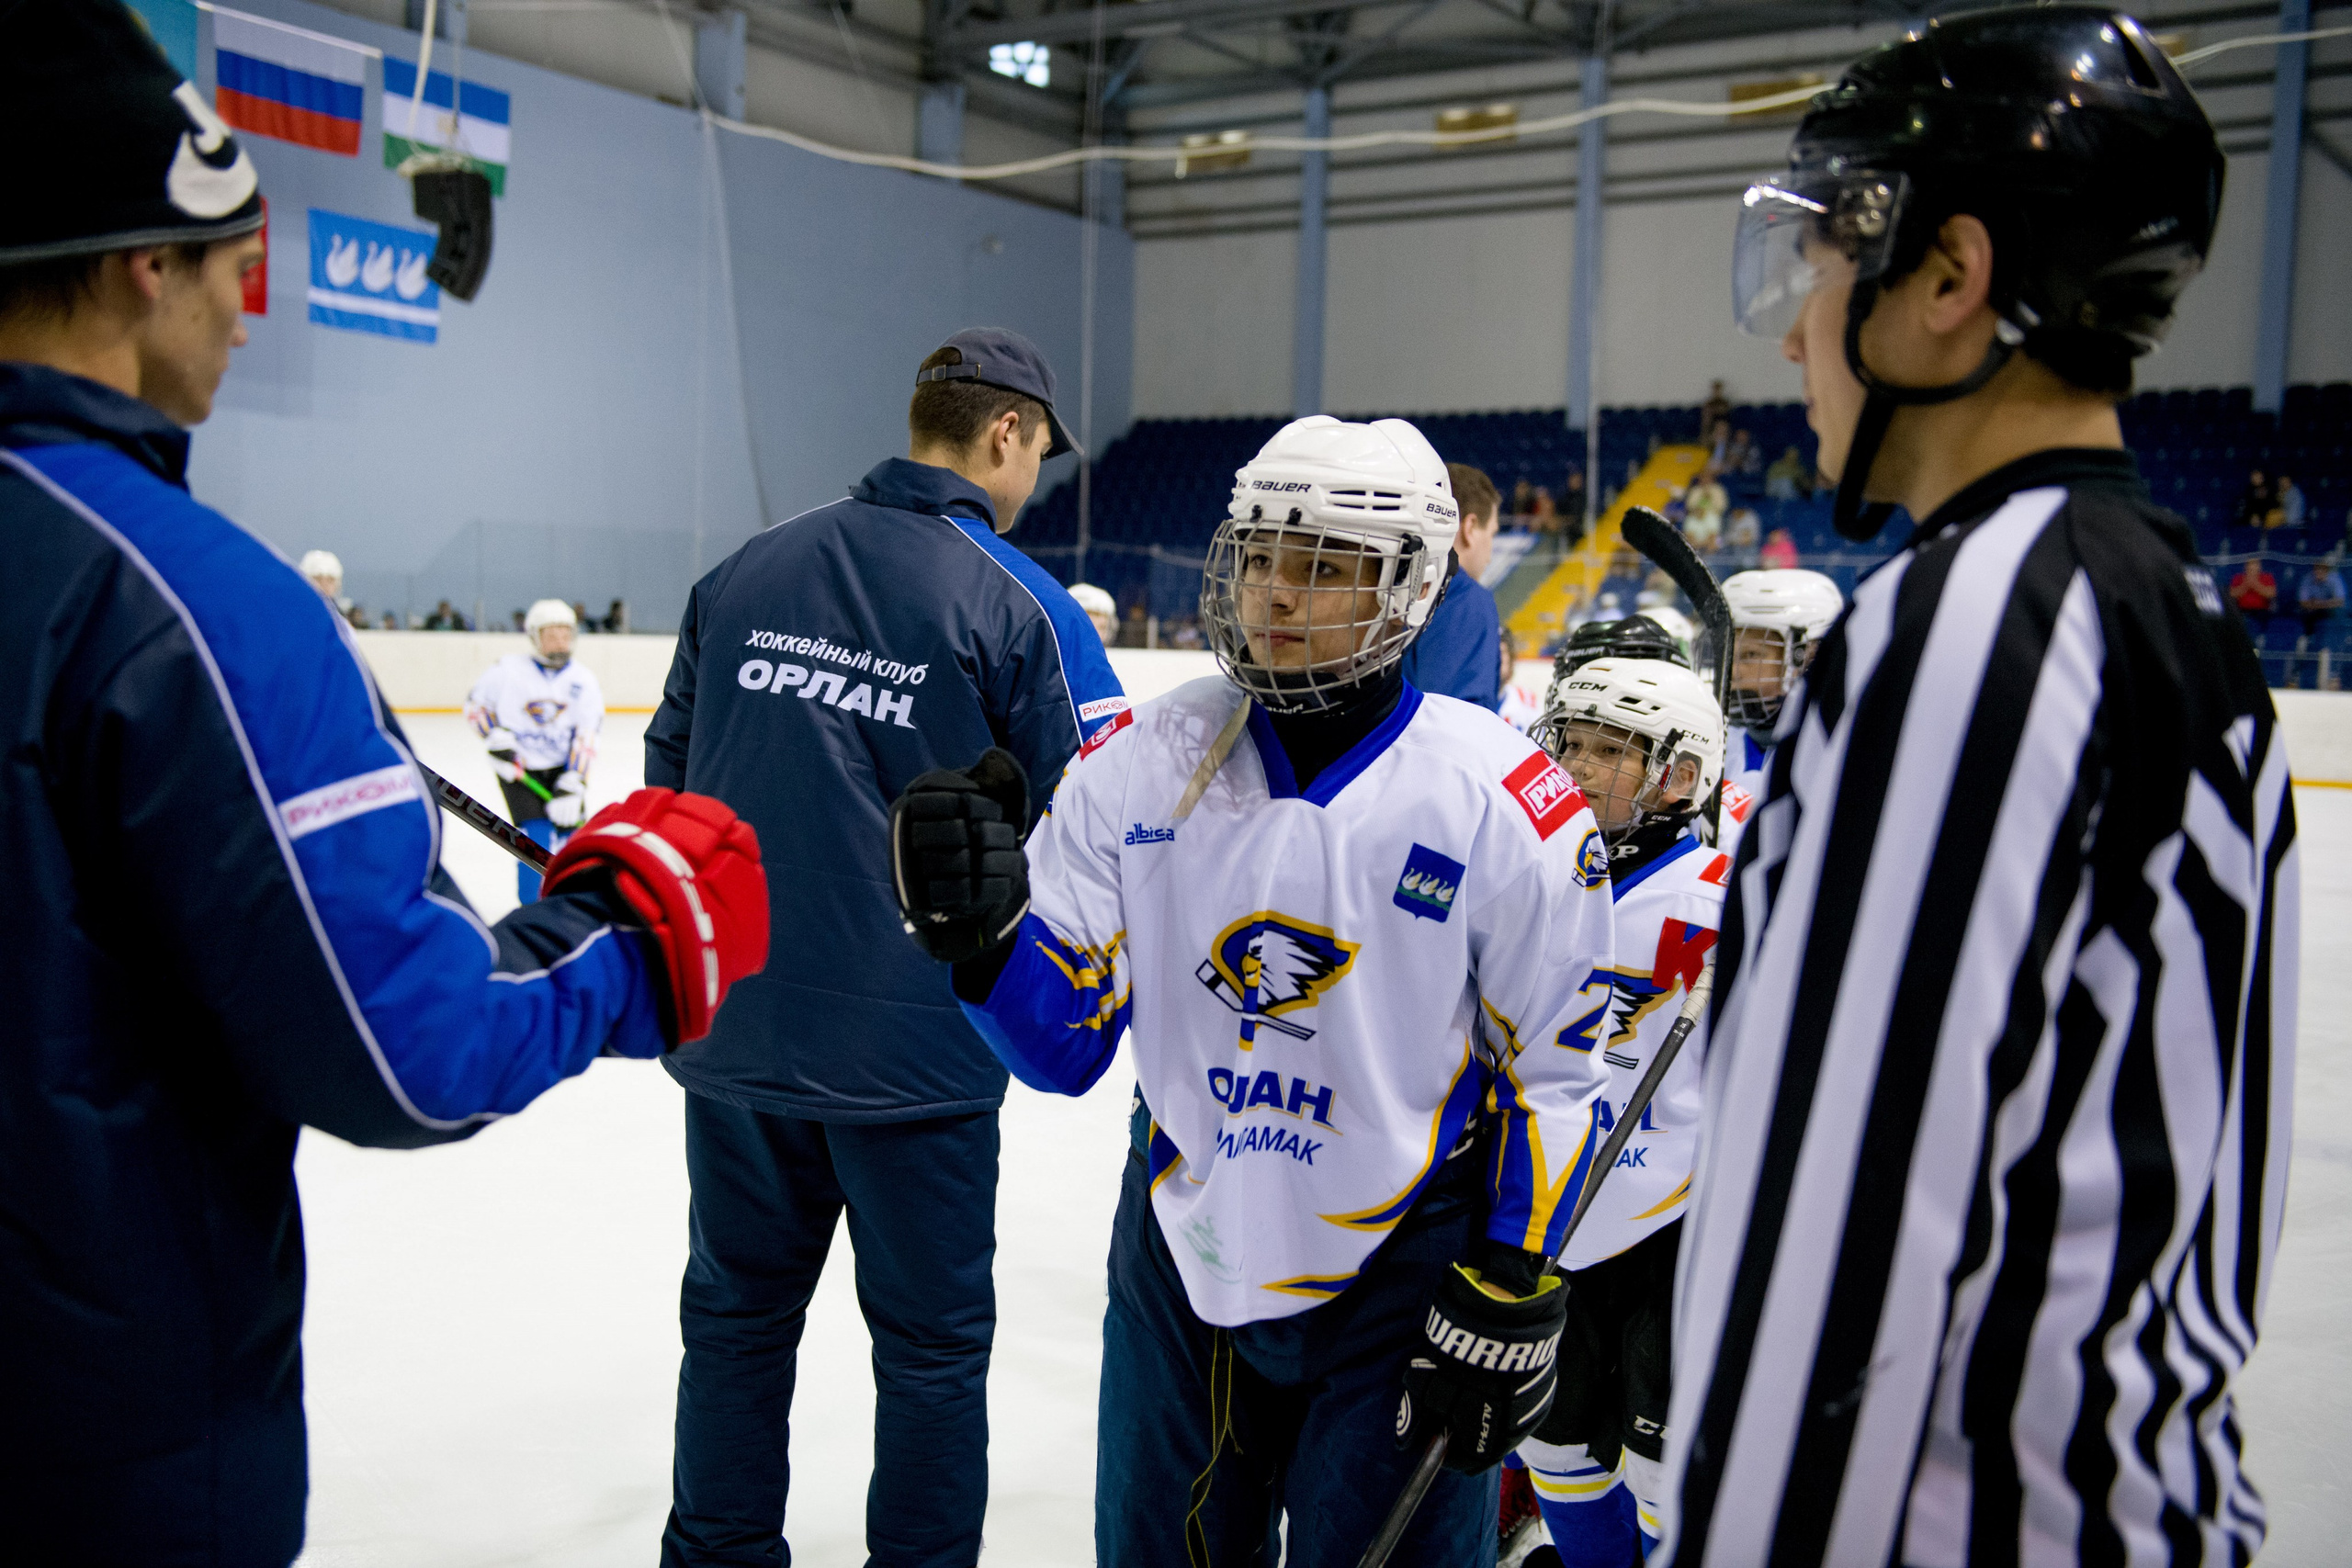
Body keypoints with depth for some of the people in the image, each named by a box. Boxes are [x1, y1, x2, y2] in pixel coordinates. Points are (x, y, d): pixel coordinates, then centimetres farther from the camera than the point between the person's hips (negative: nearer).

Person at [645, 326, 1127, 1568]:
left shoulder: (741, 574, 4)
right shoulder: (1019, 604, -11)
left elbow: (670, 780, 12)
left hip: (733, 1031, 5)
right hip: (914, 1045, -5)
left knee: (739, 1312, 21)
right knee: (931, 1341, 12)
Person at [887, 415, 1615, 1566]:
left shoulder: (1507, 808, -14)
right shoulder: (1146, 759, -6)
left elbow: (1549, 1072, -6)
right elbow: (1068, 1039, -5)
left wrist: (1506, 1307, -7)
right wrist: (983, 927, -25)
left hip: (1399, 1285, -3)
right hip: (1181, 1257, 4)